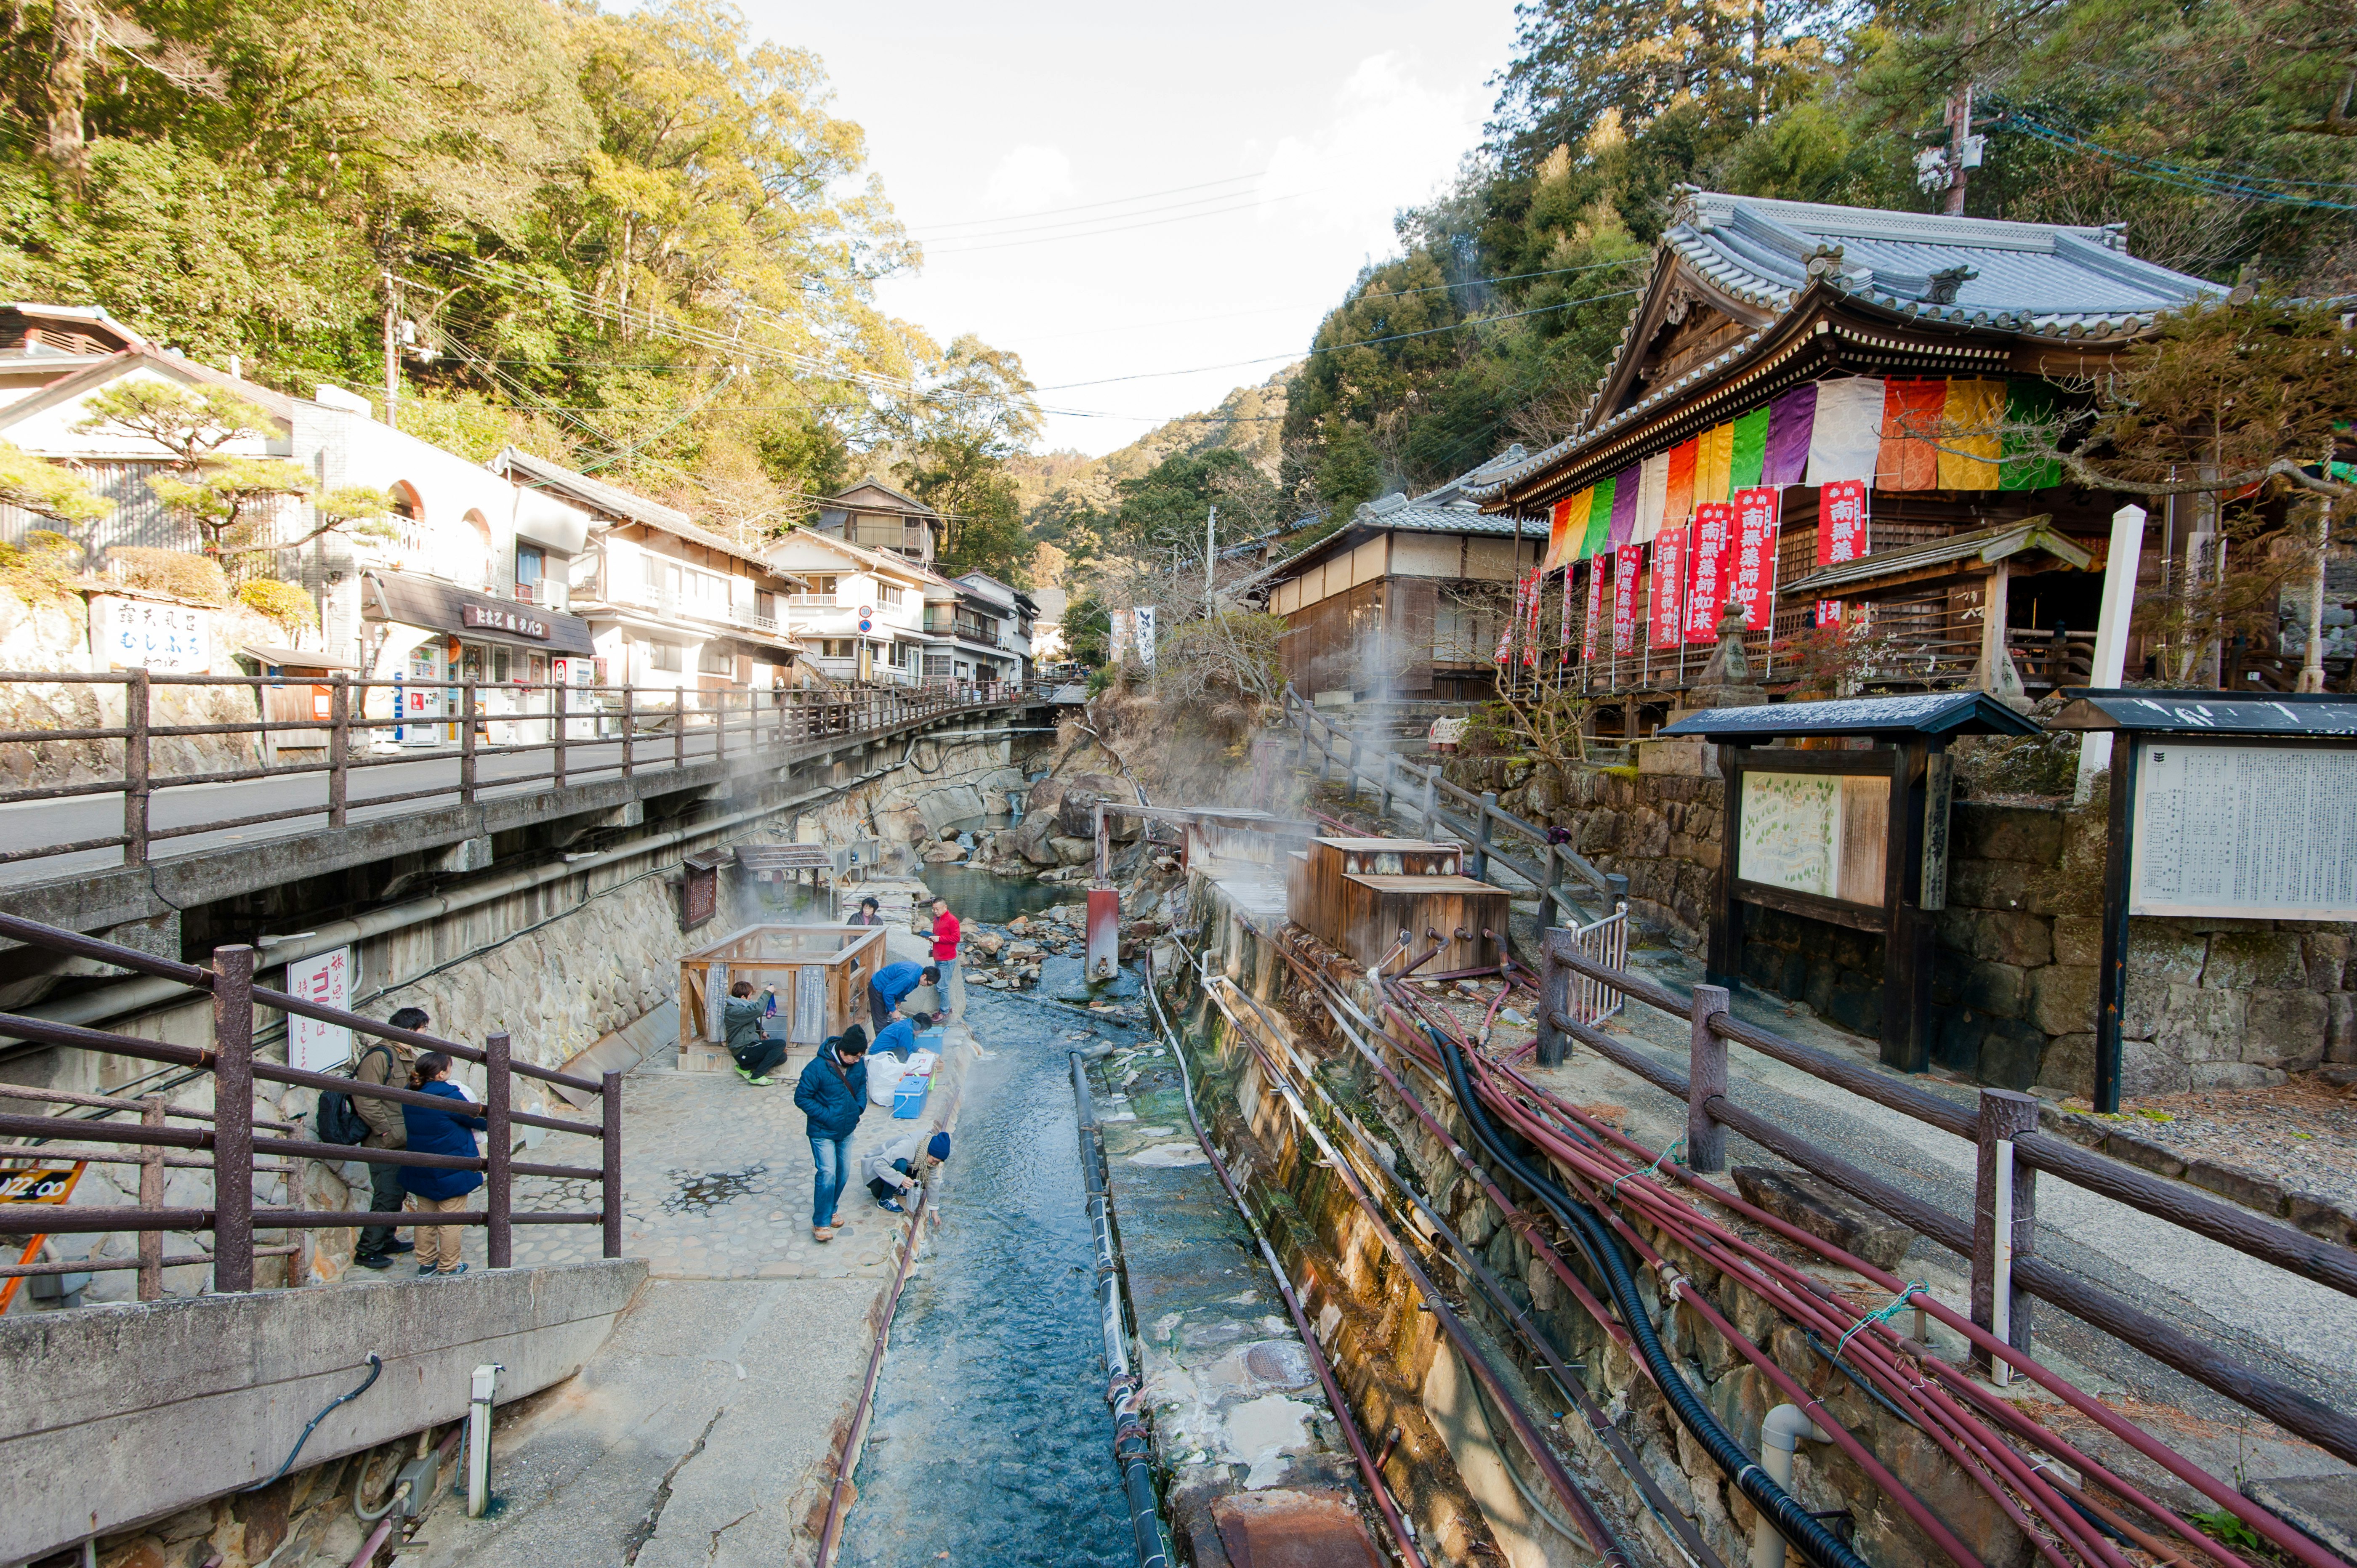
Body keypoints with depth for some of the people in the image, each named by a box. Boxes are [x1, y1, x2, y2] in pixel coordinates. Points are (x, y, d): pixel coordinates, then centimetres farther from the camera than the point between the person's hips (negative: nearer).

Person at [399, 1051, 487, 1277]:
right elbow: (478, 1120, -12)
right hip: (451, 1173, -7)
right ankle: (448, 1267, 15)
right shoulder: (449, 1096, -23)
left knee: (425, 1217, 19)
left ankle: (426, 1263, 29)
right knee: (450, 1221, 6)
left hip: (421, 1171, 7)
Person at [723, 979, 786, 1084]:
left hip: (749, 1046, 10)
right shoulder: (734, 1011, -22)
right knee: (781, 1044, -20)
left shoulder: (740, 1008, 12)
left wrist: (762, 1032, 20)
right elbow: (757, 1010, -36)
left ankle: (745, 1067, 9)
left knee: (782, 1057, 2)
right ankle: (757, 1077, -14)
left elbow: (754, 1021, 32)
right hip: (743, 1051, -10)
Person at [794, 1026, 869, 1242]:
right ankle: (821, 1223, 2)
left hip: (847, 1130, 6)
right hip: (823, 1132, -6)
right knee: (828, 1174, -10)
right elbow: (801, 1097, -17)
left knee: (843, 1173, 14)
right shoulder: (818, 1067, -25)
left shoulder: (859, 1064, -8)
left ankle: (830, 1210, 34)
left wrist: (859, 1107, -2)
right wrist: (826, 1116, -20)